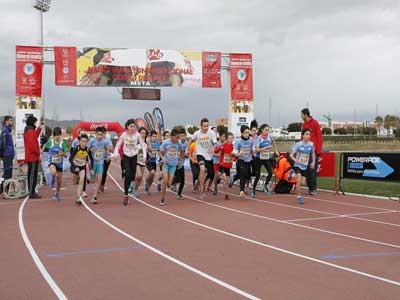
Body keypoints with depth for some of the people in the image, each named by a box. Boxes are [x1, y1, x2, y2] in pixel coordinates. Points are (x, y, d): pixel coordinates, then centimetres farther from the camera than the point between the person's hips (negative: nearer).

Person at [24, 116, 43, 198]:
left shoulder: (27, 130, 14)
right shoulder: (30, 131, -17)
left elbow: (35, 137, 27)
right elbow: (32, 144, -23)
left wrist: (40, 127, 26)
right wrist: (38, 153, -12)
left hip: (30, 157, 10)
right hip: (33, 157, -10)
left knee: (31, 174, 14)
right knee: (33, 174, -8)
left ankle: (31, 192, 20)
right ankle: (32, 193, -8)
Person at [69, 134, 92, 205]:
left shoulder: (88, 150, -17)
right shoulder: (76, 149, -24)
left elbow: (91, 159, -2)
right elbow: (70, 159, -18)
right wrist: (75, 167, -28)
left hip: (83, 167, 0)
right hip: (75, 166, 0)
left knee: (82, 181, -20)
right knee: (75, 182, 16)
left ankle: (78, 197, -16)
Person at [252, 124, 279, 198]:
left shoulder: (269, 136, -2)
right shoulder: (259, 138, -15)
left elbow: (273, 142, 20)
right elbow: (257, 149, -24)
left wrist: (276, 151, 16)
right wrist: (266, 148, -31)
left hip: (266, 158, 4)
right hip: (259, 158, -4)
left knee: (270, 173, -13)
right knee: (257, 175, 2)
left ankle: (265, 185, 13)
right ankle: (253, 190, 19)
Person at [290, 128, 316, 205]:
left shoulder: (311, 144, -1)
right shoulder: (298, 144, -12)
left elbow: (313, 154, 17)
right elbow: (291, 154, -13)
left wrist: (313, 162, 3)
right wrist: (296, 160, -31)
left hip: (305, 166, 4)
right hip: (298, 165, -4)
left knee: (301, 182, 2)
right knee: (299, 181, -18)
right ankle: (299, 197, -8)